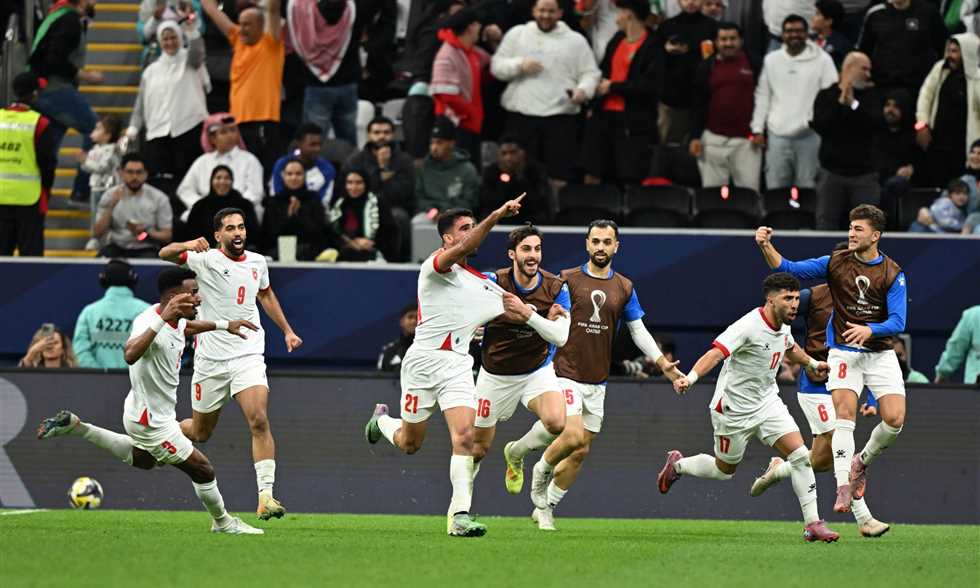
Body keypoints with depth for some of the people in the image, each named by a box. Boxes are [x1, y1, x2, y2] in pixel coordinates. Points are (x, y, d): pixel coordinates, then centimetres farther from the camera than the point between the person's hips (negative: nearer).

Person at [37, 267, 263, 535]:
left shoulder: (176, 321, -4)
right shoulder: (149, 321, -33)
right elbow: (131, 355, -54)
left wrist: (224, 325, 26)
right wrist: (162, 319, -58)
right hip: (152, 421, -10)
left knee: (143, 460, 36)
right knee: (203, 470, 1)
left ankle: (75, 427, 31)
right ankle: (223, 523, 25)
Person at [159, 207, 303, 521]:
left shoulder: (257, 263, 8)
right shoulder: (207, 260, -7)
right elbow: (165, 254, -22)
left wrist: (287, 330, 29)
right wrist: (186, 246, -43)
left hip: (248, 356, 2)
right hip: (211, 360, -2)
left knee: (259, 421, -18)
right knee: (200, 432, 9)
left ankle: (266, 496, -22)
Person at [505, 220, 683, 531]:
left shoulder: (624, 288, 8)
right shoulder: (566, 280, -3)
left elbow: (639, 331, 13)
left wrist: (663, 364, 3)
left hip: (597, 383, 4)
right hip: (565, 374, -4)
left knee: (580, 452, 5)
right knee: (574, 436, -22)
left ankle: (546, 507, 20)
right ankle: (542, 469, 8)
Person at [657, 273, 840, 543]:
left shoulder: (783, 326, 1)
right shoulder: (748, 327, -26)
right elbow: (715, 353, -39)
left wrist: (812, 363, 40)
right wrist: (690, 378, -54)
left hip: (767, 402, 7)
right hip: (734, 409, -7)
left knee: (800, 455, -10)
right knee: (724, 470, 11)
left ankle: (812, 523, -6)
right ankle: (677, 465, 41)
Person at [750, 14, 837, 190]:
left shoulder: (821, 60, -2)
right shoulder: (771, 60, 9)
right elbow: (762, 96, 13)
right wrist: (757, 129, 8)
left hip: (808, 135, -3)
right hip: (778, 134, 3)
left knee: (806, 187, 1)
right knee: (775, 188, 4)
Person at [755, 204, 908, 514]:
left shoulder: (893, 273, -4)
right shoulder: (835, 263, 0)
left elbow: (897, 322, -11)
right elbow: (789, 268, 1)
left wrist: (869, 330, -30)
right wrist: (766, 246, -15)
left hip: (880, 354, 1)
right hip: (844, 352, -1)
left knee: (895, 419, -11)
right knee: (844, 415, -19)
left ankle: (862, 462, 17)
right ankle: (843, 487, -23)